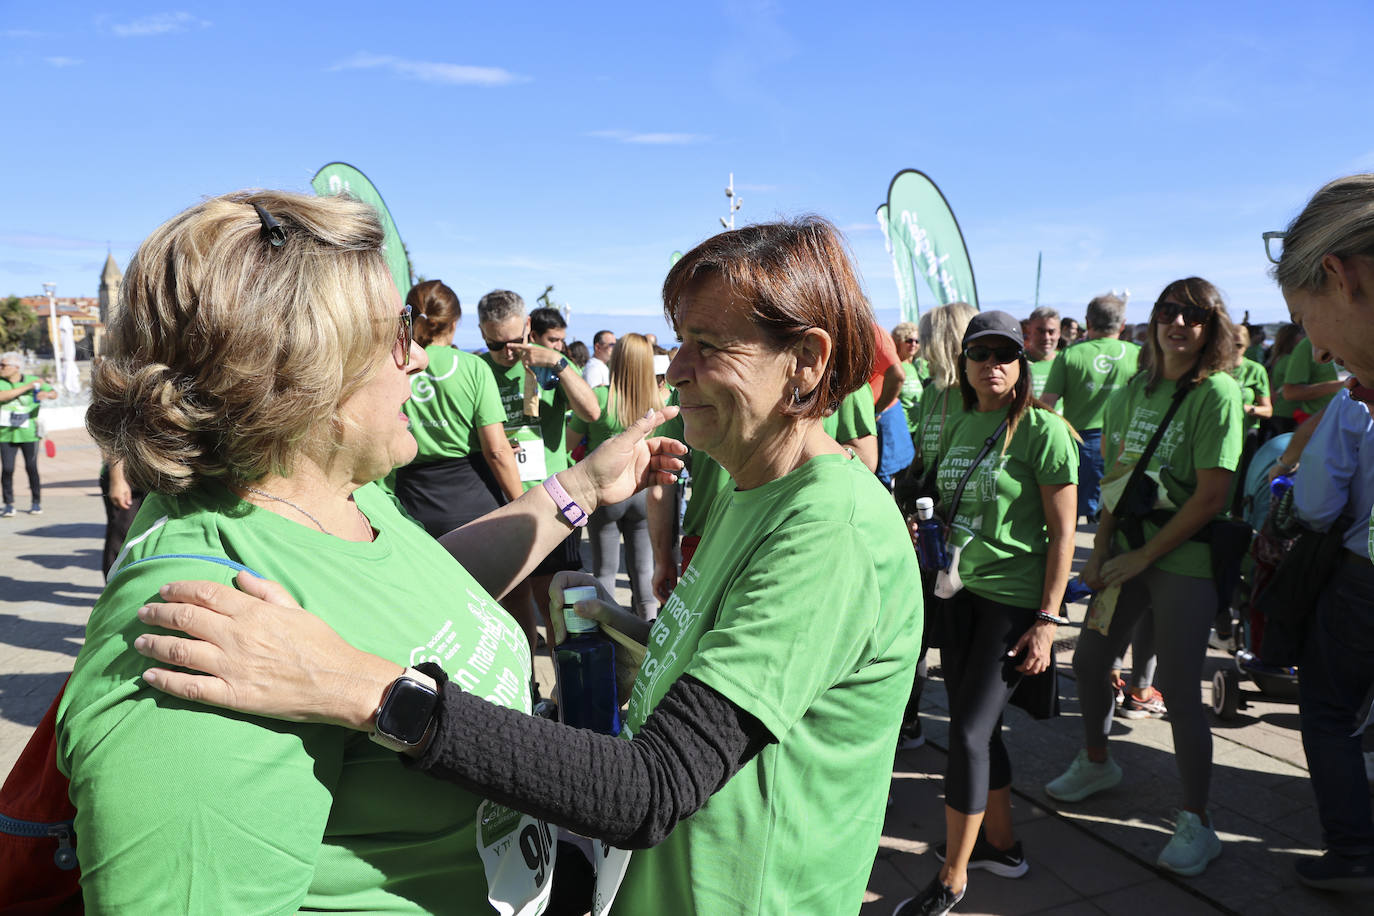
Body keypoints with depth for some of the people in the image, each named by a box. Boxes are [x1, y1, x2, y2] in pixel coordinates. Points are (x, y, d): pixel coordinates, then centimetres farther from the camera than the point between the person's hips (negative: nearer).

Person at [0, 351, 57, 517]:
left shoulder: (32, 380, 2)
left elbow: (54, 393, 5)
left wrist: (46, 394, -19)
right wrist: (28, 387, -20)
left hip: (28, 433, -1)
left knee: (31, 467, 1)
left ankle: (36, 502, 14)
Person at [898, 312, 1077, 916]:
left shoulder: (1042, 430, -11)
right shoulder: (960, 427, 9)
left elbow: (1063, 533, -11)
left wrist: (1047, 620, -14)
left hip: (1014, 599, -6)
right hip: (960, 593, 7)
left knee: (968, 733, -5)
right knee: (976, 725, 15)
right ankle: (1001, 842, 35)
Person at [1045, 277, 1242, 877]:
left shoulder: (1217, 393, -11)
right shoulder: (1136, 389, 8)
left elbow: (1210, 497, -16)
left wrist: (1143, 557, -13)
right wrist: (1100, 552, 3)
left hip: (1184, 558, -6)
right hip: (1127, 551, 6)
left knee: (1178, 691, -4)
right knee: (1089, 661, 13)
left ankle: (1197, 824, 13)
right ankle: (1096, 764, 39)